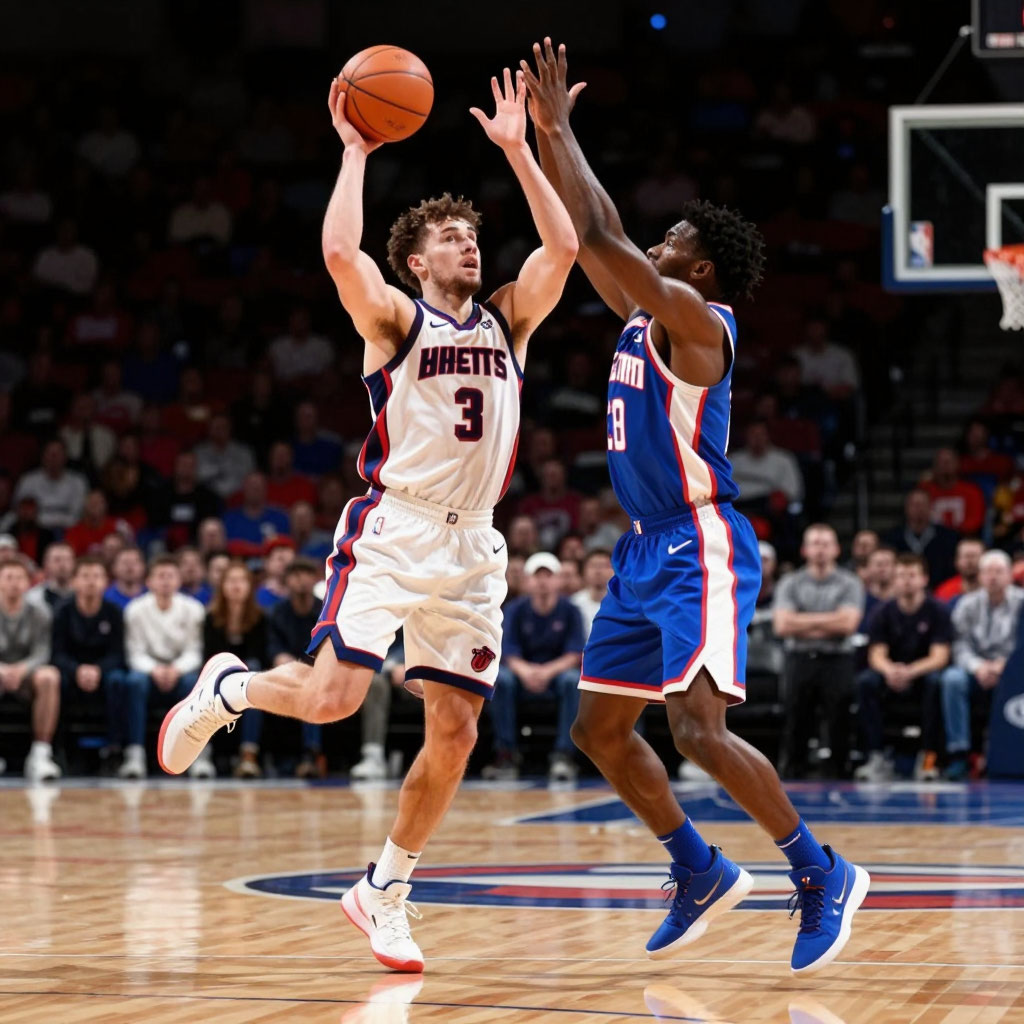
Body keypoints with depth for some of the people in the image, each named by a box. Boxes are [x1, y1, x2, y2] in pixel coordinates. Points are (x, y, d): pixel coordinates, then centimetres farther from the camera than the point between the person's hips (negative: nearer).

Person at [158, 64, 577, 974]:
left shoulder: (507, 321, 13)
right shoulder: (395, 317, 0)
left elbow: (562, 248, 0)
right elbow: (340, 253, -19)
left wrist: (518, 150, 1)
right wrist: (356, 152, -10)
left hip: (472, 547, 5)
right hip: (394, 531, -5)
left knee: (456, 732, 2)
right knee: (333, 698, -18)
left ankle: (384, 893, 16)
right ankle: (224, 688, 15)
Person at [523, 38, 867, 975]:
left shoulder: (696, 319, -12)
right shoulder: (644, 316, 13)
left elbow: (600, 237, -18)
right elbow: (587, 240, 20)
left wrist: (558, 129, -11)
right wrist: (548, 133, 16)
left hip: (701, 547, -10)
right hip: (648, 549, 10)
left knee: (699, 730, -19)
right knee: (599, 729, 11)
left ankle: (823, 875, -7)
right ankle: (701, 874, 22)